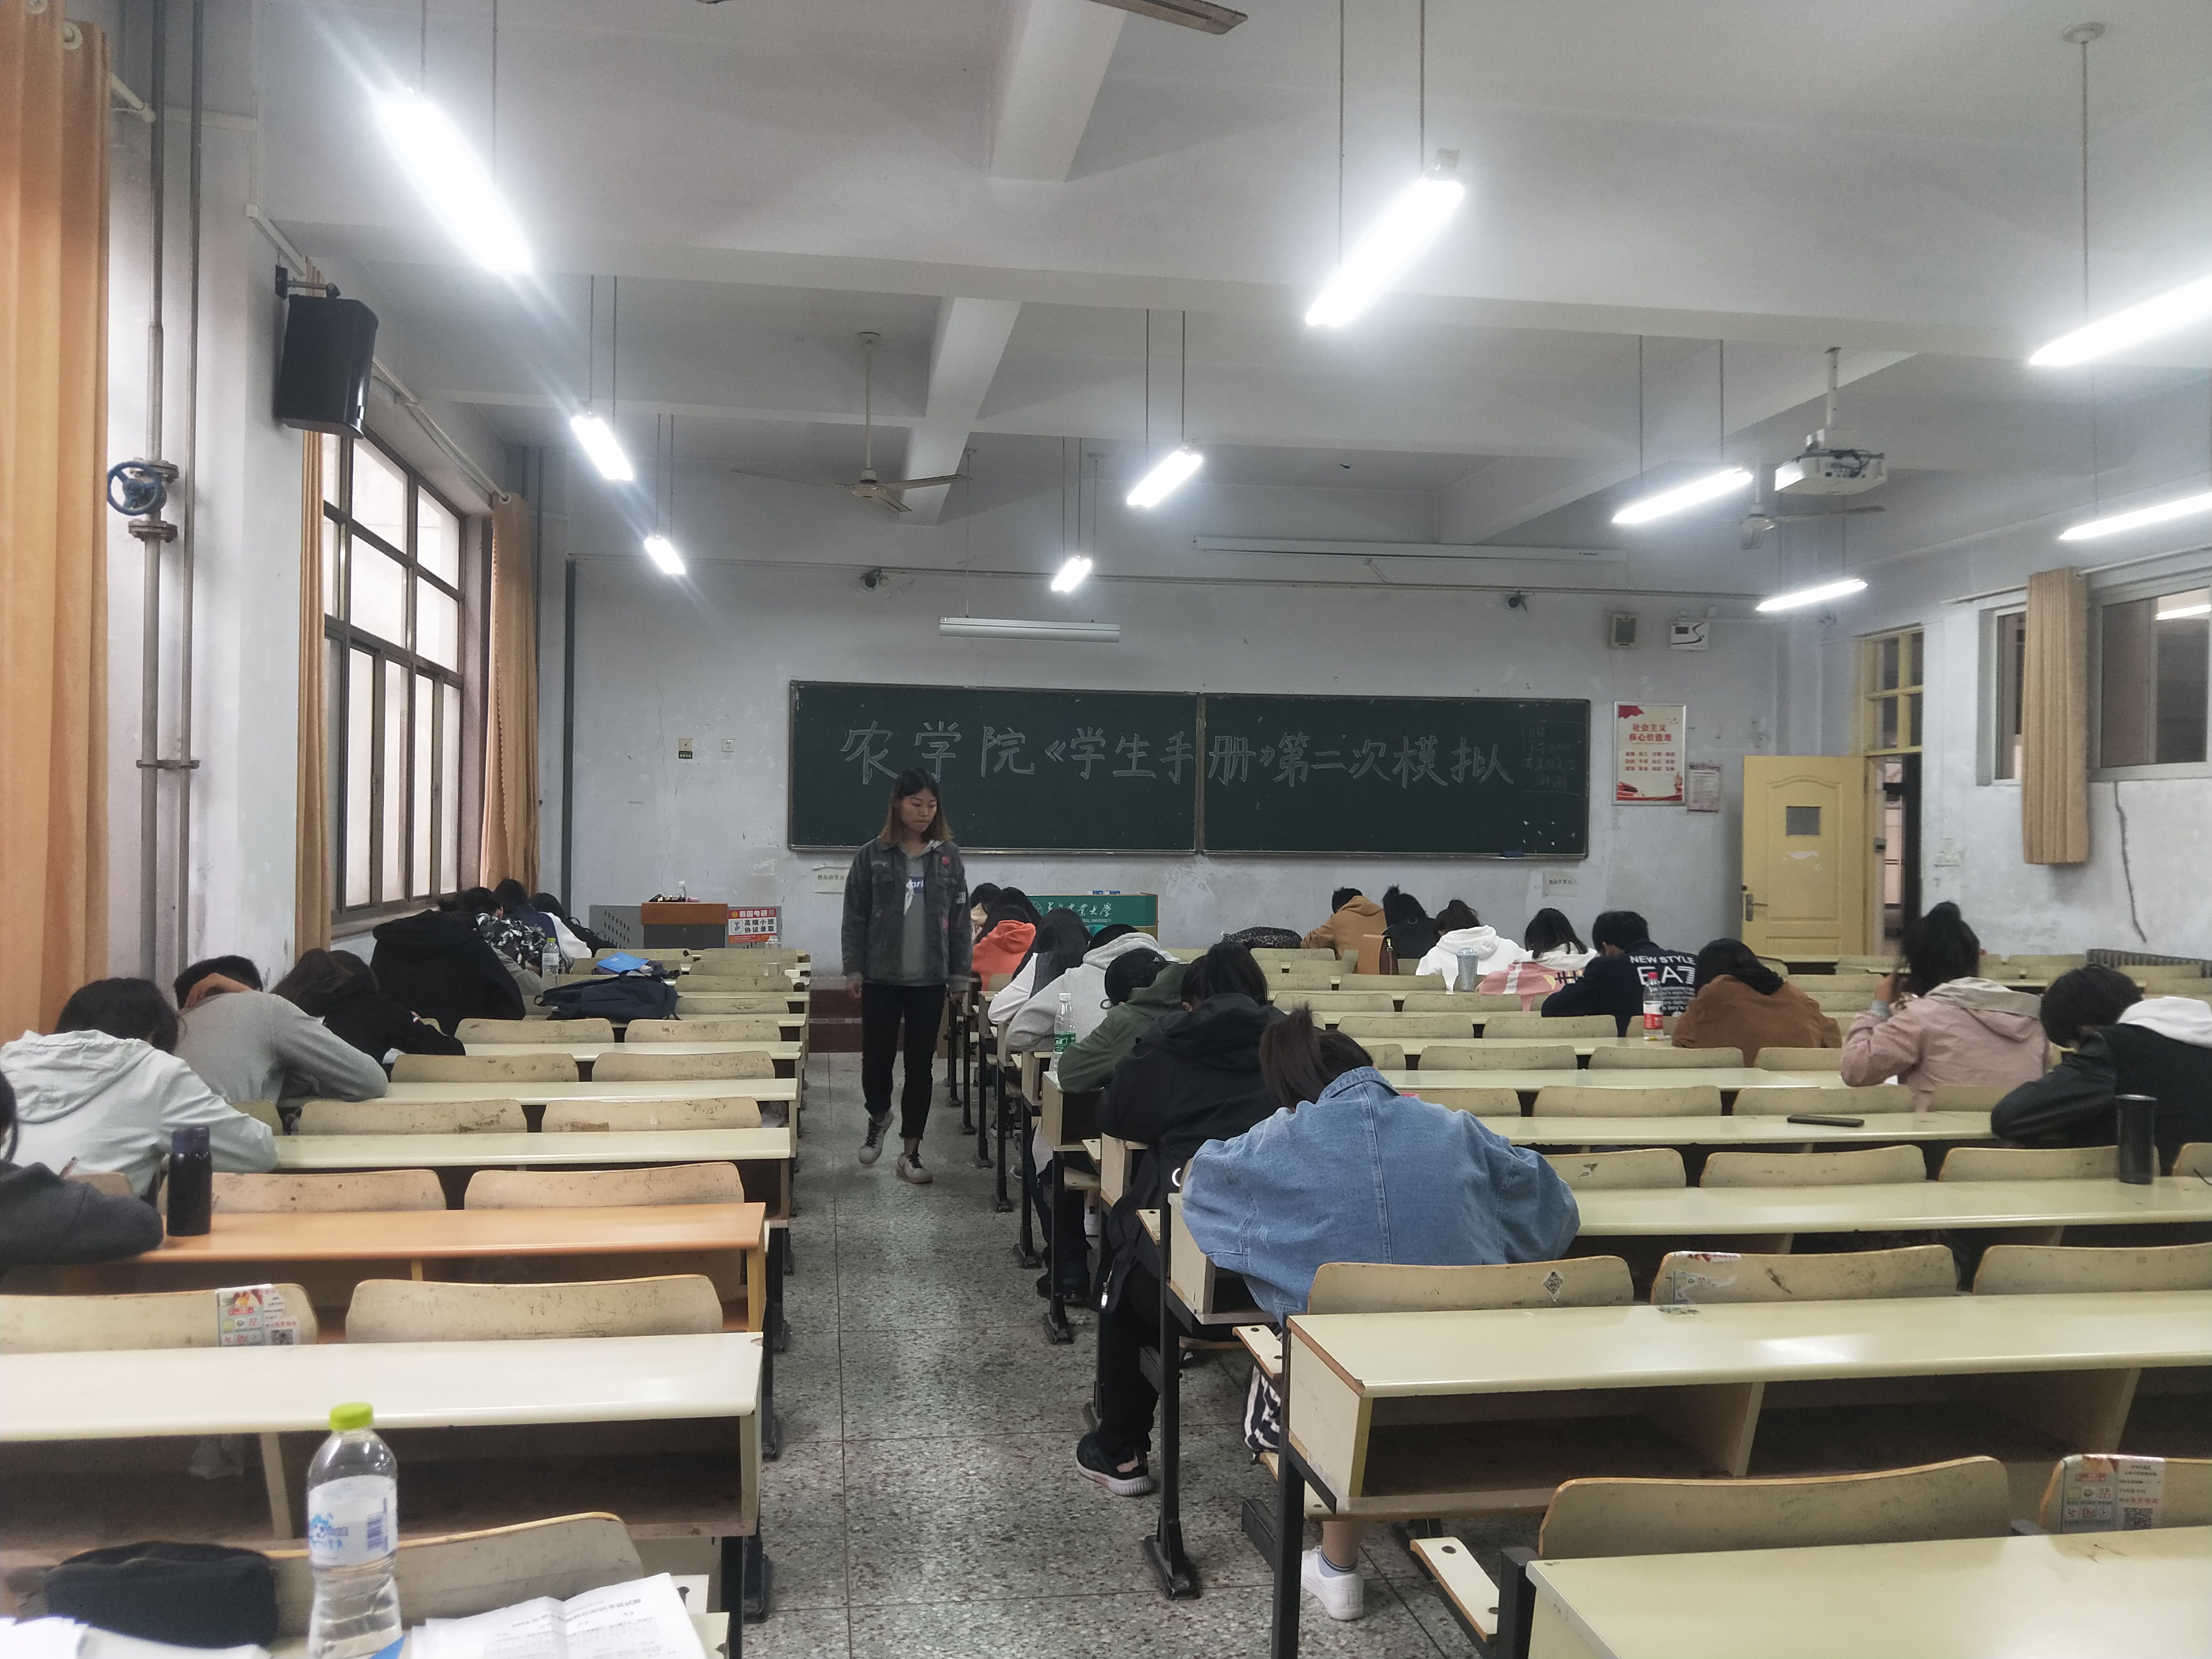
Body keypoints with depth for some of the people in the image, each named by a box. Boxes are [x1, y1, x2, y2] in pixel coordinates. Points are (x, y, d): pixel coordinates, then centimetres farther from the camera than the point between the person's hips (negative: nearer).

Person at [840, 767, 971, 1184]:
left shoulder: (948, 856, 4)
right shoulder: (872, 856, -1)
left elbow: (960, 919, 6)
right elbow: (855, 918, 0)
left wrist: (960, 975, 2)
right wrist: (854, 969, -6)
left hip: (930, 980, 1)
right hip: (881, 978, -1)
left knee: (920, 1064, 5)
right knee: (877, 1057, 3)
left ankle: (911, 1153, 14)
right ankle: (878, 1117, 35)